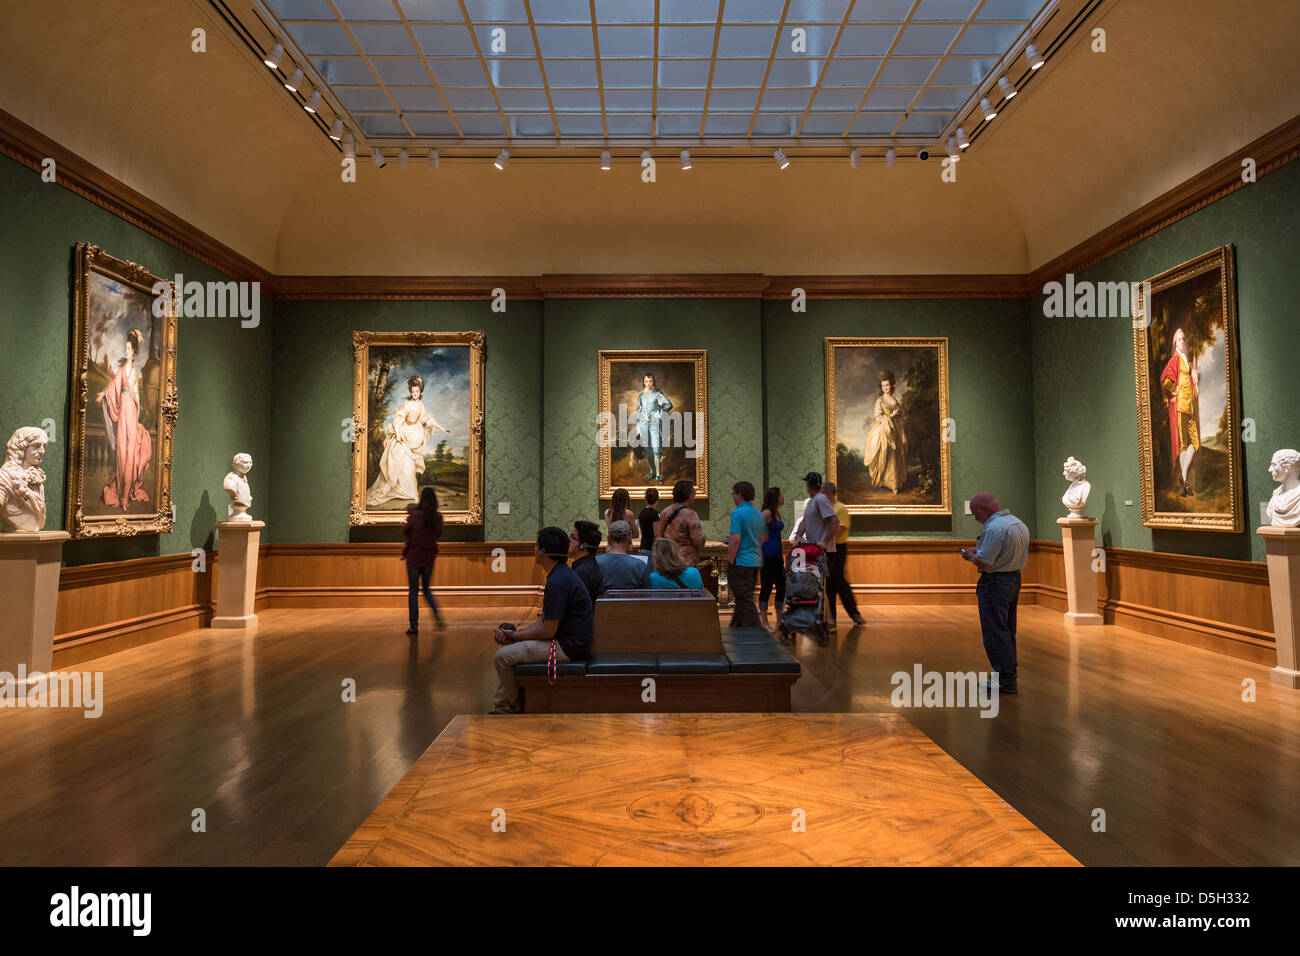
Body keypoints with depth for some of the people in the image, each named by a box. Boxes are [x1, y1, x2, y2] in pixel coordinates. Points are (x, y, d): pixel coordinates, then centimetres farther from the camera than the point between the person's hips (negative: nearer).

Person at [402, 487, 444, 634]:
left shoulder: (415, 515, -13)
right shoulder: (438, 517, -4)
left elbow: (404, 532, 1)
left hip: (414, 554, -3)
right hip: (430, 555, 3)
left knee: (413, 590, 6)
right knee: (426, 588, 20)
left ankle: (414, 626, 5)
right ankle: (436, 612, -4)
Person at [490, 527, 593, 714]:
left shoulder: (558, 582, -23)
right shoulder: (562, 574, 11)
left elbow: (548, 630, -21)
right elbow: (545, 621, 13)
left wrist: (515, 635, -6)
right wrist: (514, 634, 2)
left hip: (568, 648, -11)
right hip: (566, 641, 11)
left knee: (502, 657, -10)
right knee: (509, 647, 18)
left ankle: (517, 709, 10)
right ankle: (501, 708, 20)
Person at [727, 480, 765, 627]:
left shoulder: (738, 512, -14)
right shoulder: (758, 514, 12)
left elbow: (736, 539, -21)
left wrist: (730, 561, -13)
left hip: (741, 562, -9)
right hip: (755, 561, 9)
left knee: (745, 601, -4)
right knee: (744, 600, 17)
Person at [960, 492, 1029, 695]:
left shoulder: (994, 528, -22)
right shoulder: (1019, 524, 10)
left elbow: (983, 563, -24)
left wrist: (970, 554, -2)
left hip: (995, 583, -10)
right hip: (1015, 579, 10)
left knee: (995, 634, -3)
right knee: (1007, 632, 17)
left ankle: (1006, 680, 0)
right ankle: (1008, 676, 24)